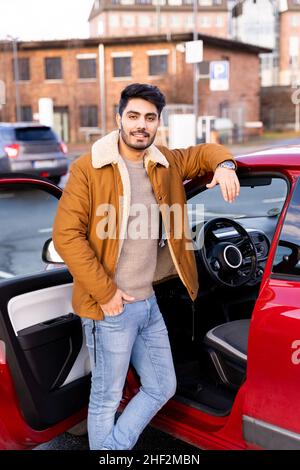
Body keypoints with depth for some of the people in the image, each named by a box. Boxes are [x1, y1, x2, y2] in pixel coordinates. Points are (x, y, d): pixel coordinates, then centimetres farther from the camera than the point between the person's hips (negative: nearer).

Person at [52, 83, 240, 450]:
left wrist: (224, 165, -1)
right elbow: (66, 235, -14)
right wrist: (105, 293, -17)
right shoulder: (88, 169, -10)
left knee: (163, 387, 19)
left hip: (149, 304, 7)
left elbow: (203, 152, 24)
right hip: (110, 308, -6)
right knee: (107, 400, 8)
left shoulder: (167, 165, 7)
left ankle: (115, 446, 36)